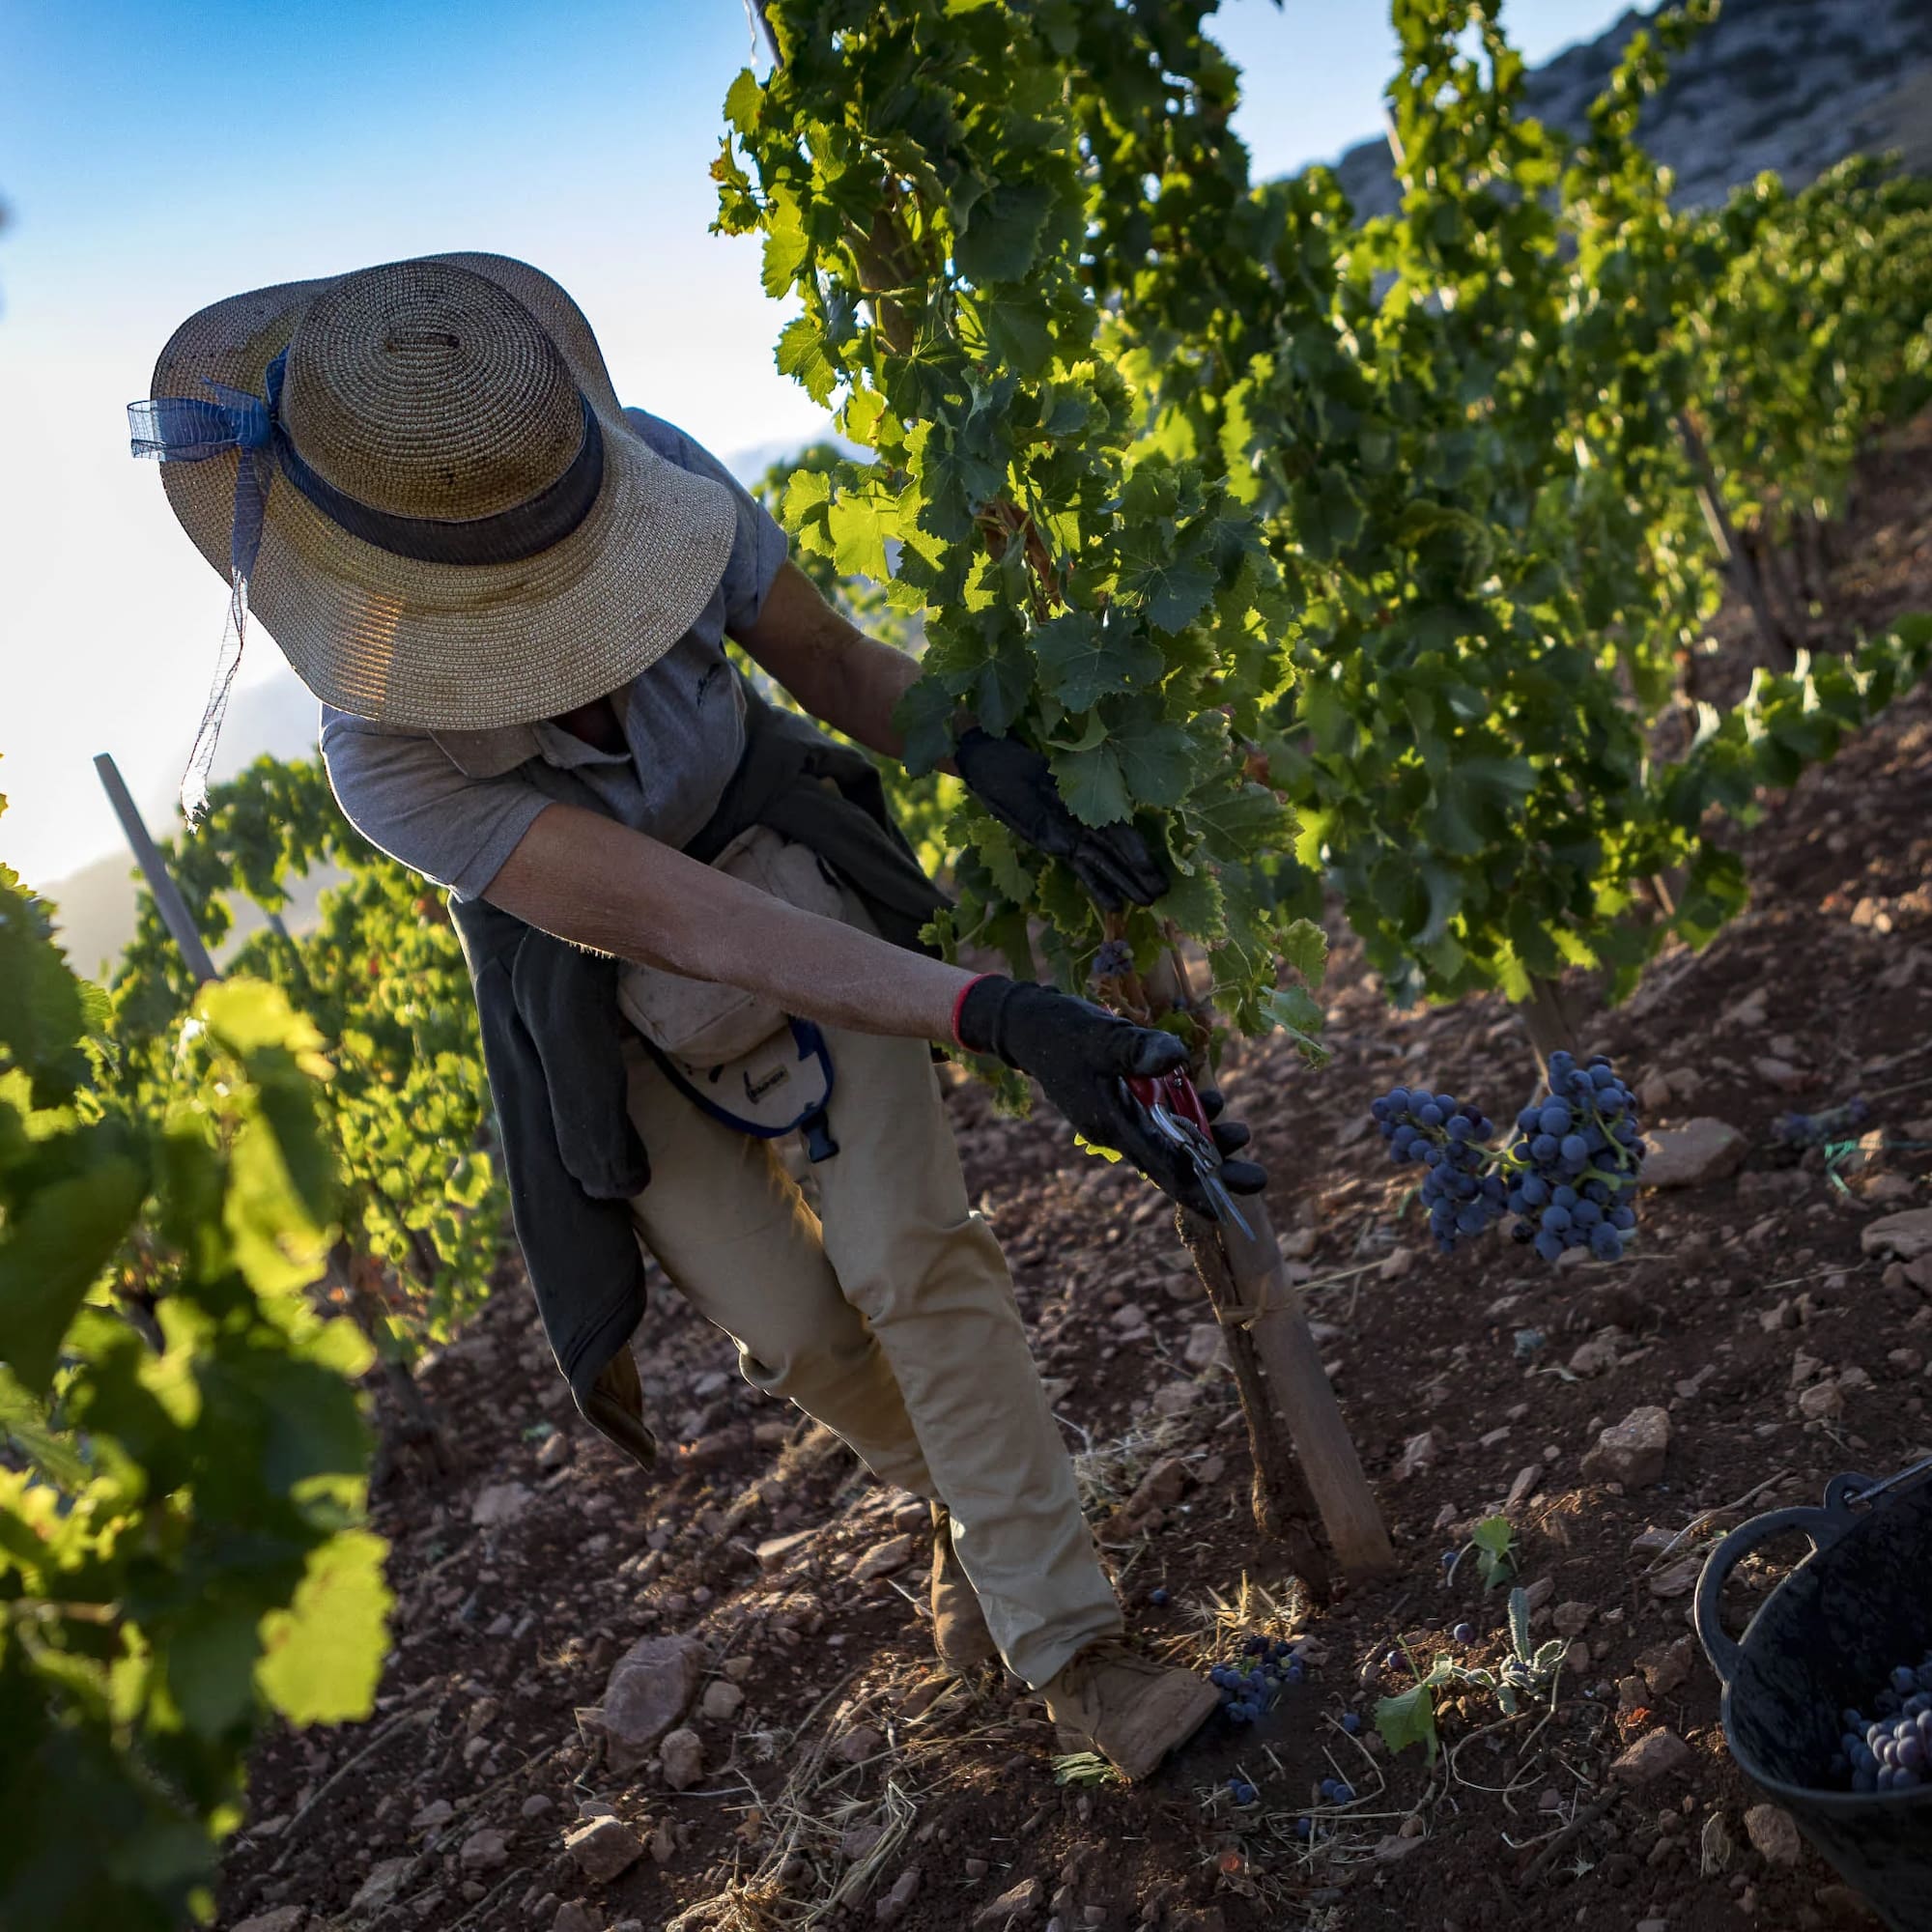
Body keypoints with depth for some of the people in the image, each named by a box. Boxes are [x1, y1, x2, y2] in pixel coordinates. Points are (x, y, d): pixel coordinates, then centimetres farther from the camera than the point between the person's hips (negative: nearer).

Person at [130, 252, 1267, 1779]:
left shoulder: (656, 474, -28)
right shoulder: (391, 761, -36)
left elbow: (837, 662, -13)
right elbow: (695, 930, -43)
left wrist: (993, 757, -33)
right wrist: (999, 1019, -53)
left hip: (792, 864, 2)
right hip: (604, 998, -1)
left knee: (909, 1256, -11)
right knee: (792, 1327, 1)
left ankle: (1068, 1652, 1)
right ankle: (966, 1492, 35)